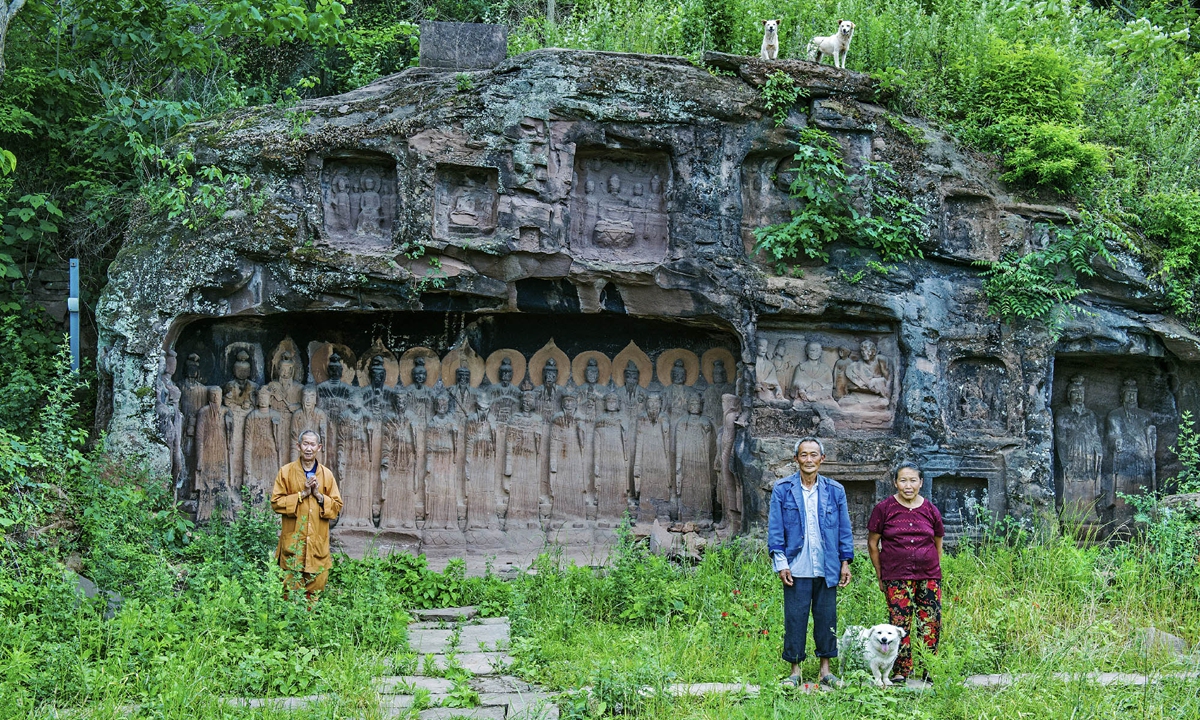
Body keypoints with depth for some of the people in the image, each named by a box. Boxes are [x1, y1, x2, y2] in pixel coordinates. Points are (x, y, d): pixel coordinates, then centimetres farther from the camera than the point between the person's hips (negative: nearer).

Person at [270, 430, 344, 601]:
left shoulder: (326, 474, 8)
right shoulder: (286, 472, 3)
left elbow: (337, 506, 8)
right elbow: (276, 502, -3)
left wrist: (319, 495, -8)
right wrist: (302, 494, -12)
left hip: (318, 543, 2)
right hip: (293, 542, -2)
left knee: (315, 592, 4)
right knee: (291, 591, -2)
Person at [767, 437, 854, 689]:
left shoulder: (835, 490, 7)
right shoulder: (782, 489, 1)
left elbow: (844, 529, 10)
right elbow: (775, 528, 0)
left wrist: (845, 562, 4)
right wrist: (781, 563, -6)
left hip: (827, 569, 2)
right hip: (796, 568, -2)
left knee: (827, 618, 7)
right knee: (795, 620, 1)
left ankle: (825, 669, 17)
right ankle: (795, 670, 10)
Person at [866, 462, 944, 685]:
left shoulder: (930, 510, 6)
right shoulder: (884, 509, -1)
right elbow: (872, 543, 5)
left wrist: (934, 570, 14)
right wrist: (880, 575, 4)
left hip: (929, 576, 2)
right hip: (897, 578, -2)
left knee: (931, 623, 1)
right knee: (900, 624, -4)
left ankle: (930, 671, 12)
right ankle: (901, 671, 4)